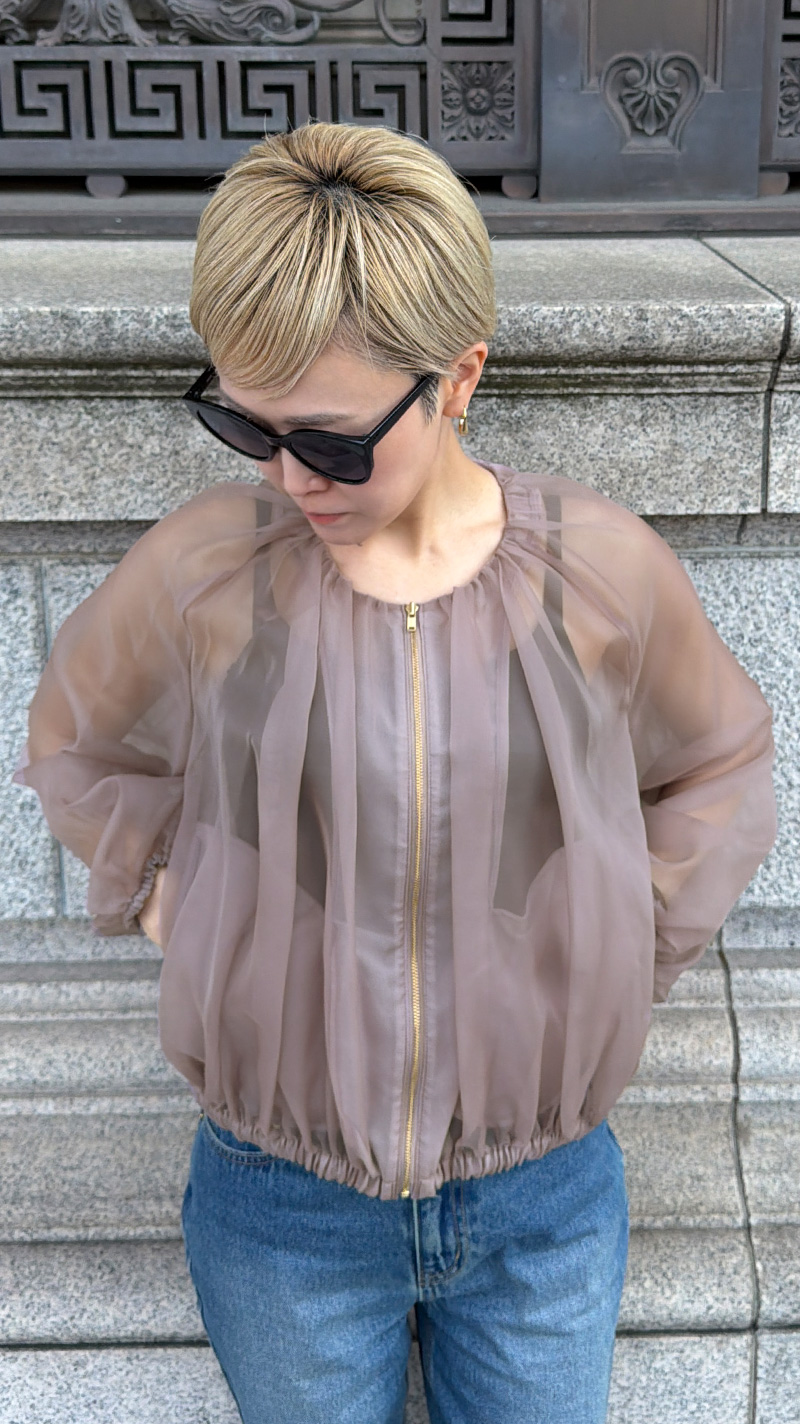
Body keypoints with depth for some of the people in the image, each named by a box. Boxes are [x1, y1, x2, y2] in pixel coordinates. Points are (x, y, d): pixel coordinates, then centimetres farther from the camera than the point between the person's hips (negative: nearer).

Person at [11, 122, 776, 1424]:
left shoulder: (602, 572, -13)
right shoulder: (197, 572, -15)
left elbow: (717, 768, 6)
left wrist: (625, 954, -1)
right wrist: (172, 905, -2)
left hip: (545, 1199, 1)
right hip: (282, 1205, 0)